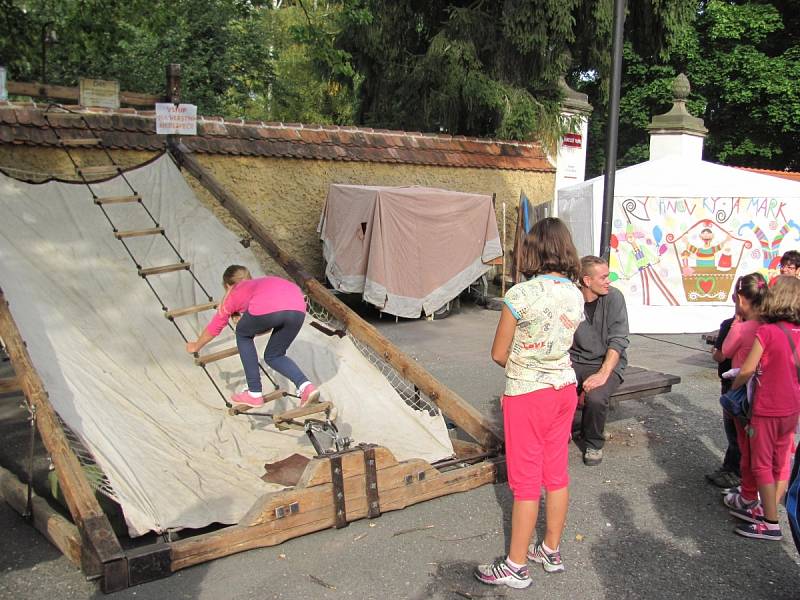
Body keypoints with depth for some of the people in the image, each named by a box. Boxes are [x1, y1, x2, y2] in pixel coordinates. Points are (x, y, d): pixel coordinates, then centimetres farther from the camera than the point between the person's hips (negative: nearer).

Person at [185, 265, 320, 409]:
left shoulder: (233, 293, 32)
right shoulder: (263, 282, 43)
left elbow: (214, 327, 43)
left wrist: (196, 346, 60)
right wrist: (249, 327, 72)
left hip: (267, 309, -5)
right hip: (298, 309, 5)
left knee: (243, 335, 29)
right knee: (274, 356, 27)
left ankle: (254, 393, 25)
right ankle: (305, 385, 2)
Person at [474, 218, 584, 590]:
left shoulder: (520, 295, -20)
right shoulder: (576, 296, 0)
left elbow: (499, 354, -12)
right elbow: (559, 344, 8)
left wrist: (520, 366, 4)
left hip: (527, 394, -6)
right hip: (564, 389, 7)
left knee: (526, 481, 3)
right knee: (556, 473, 17)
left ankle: (516, 566, 17)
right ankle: (551, 551, 32)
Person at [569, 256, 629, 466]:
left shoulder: (614, 297, -9)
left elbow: (618, 341, -14)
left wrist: (603, 374, -24)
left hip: (606, 362, -2)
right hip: (574, 361, 2)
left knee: (595, 397, -32)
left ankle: (594, 444, 1)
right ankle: (574, 427, 6)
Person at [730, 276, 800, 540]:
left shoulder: (766, 332, -17)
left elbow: (747, 371, -13)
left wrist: (731, 389, 3)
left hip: (767, 409, -6)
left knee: (762, 465, 5)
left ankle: (771, 524, 11)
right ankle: (771, 509, 30)